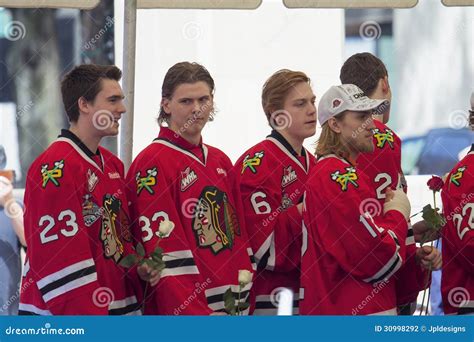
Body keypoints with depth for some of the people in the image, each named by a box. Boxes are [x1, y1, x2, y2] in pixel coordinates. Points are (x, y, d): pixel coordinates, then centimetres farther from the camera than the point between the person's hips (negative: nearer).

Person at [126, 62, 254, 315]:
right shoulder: (151, 163, -9)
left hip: (233, 306, 7)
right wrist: (198, 314, -19)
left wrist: (245, 299, 8)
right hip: (182, 311, -7)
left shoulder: (220, 162, 14)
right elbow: (165, 252, -15)